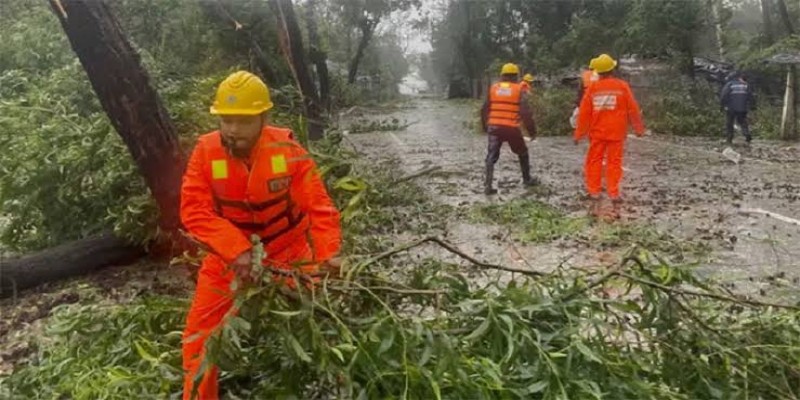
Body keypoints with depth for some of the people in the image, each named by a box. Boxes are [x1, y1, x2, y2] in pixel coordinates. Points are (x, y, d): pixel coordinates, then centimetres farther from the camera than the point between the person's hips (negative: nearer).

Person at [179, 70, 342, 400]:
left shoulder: (287, 149, -20)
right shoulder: (206, 151, -18)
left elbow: (319, 205, -21)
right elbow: (194, 210, -24)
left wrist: (327, 253, -37)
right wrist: (235, 249, -38)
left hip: (288, 251, -1)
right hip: (228, 255, 1)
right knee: (200, 333, 3)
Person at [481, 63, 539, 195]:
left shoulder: (493, 88, 8)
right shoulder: (519, 89, -1)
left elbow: (484, 110, 11)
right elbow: (526, 112, -7)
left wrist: (485, 126, 23)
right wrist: (532, 130, 0)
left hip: (494, 127, 2)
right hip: (512, 128, -2)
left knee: (492, 156, 2)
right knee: (523, 153, 20)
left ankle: (488, 185, -11)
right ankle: (527, 179, 31)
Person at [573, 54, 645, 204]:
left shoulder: (592, 88, -3)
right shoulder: (622, 86, -6)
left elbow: (584, 113, -2)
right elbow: (633, 109, -2)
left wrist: (579, 133, 6)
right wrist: (639, 128, 11)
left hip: (597, 132, 1)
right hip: (616, 132, -1)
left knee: (594, 161, 10)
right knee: (614, 162, 4)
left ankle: (594, 191, 12)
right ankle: (613, 193, 3)